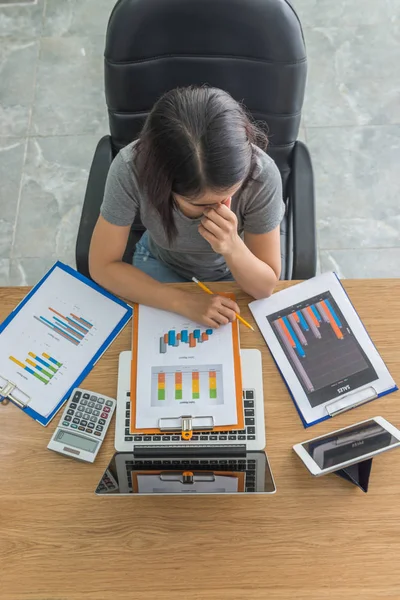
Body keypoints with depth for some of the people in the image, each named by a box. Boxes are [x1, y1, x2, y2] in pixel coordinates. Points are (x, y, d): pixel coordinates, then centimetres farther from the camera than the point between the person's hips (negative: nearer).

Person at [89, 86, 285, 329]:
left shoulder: (261, 175, -33)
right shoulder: (131, 169, -34)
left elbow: (266, 286, -23)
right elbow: (103, 266, -23)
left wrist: (232, 247, -43)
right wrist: (185, 302, -31)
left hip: (232, 274, 0)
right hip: (161, 264, 1)